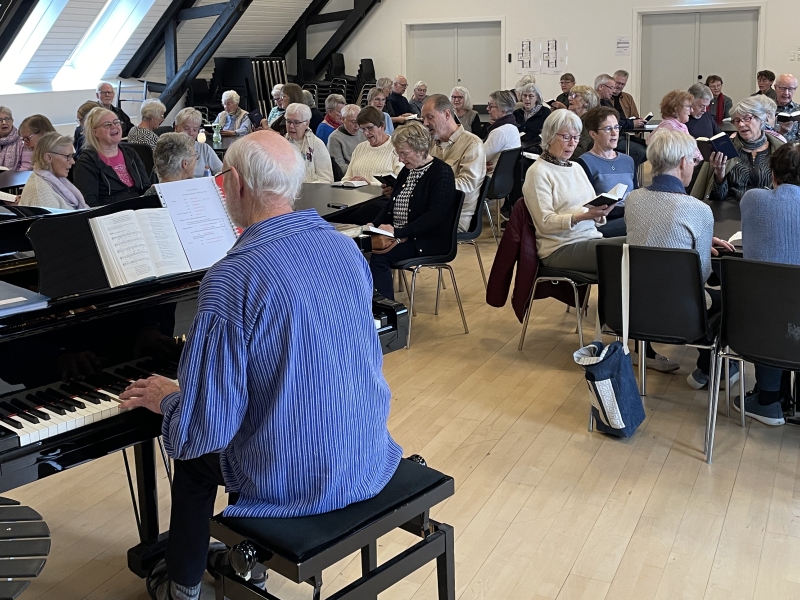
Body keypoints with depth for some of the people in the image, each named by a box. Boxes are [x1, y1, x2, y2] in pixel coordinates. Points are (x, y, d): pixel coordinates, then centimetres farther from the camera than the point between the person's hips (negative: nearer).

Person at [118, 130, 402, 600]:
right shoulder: (346, 246, -3)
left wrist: (167, 399, 1)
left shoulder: (232, 279, -24)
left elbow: (204, 430, -22)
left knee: (194, 452, 26)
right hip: (369, 460, 6)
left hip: (296, 481, -6)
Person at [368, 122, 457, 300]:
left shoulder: (442, 172, -11)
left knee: (380, 257, -28)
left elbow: (435, 216, -20)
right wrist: (375, 225, 0)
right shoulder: (407, 170, 15)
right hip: (397, 236, 8)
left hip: (428, 241, -7)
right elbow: (392, 204, 19)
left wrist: (399, 232, -26)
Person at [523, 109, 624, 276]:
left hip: (591, 238, 7)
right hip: (560, 247, -7)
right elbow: (545, 222, -12)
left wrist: (600, 213, -8)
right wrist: (582, 216, -24)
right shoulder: (538, 172, -3)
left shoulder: (576, 167, 19)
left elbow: (596, 215, 16)